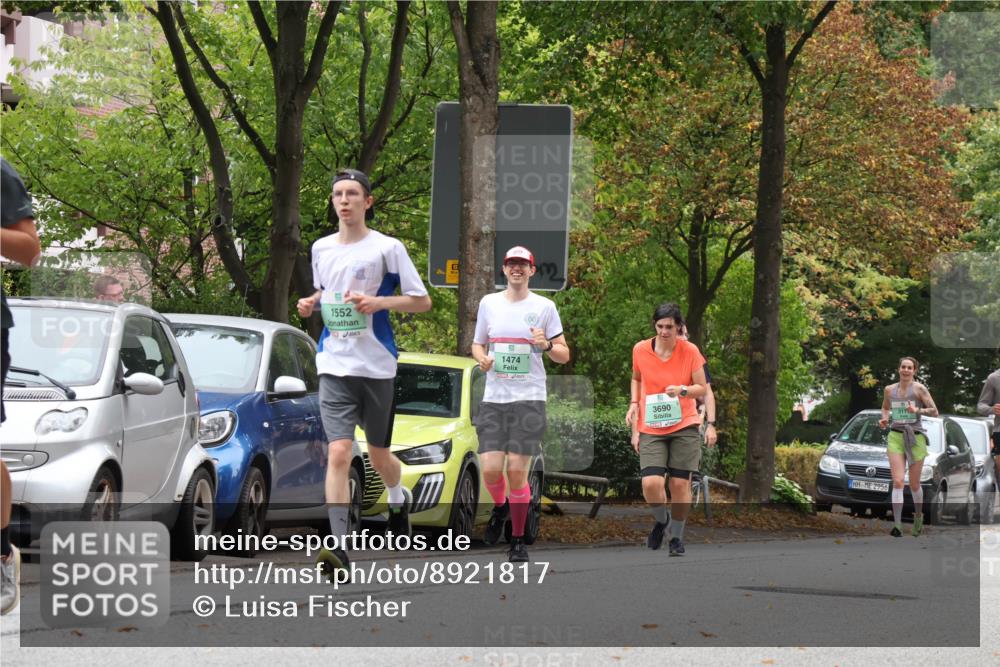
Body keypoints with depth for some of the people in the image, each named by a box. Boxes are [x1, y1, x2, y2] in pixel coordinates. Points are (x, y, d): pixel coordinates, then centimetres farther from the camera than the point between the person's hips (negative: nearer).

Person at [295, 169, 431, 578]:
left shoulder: (387, 248, -3)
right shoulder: (321, 249, 10)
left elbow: (422, 301, -2)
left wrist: (378, 302, -17)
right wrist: (311, 304, 4)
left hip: (377, 366, -2)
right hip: (334, 366, 2)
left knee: (378, 456, 12)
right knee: (338, 454, -14)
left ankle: (398, 498, 47)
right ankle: (338, 547, -19)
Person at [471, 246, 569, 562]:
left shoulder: (544, 307, 3)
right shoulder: (489, 302, 11)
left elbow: (564, 355, 6)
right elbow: (477, 344, 21)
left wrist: (547, 345, -15)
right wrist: (482, 358, -2)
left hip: (529, 398, -2)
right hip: (493, 397, 2)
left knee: (517, 471, -8)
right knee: (490, 469, -8)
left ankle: (518, 540, 6)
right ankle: (500, 507, 26)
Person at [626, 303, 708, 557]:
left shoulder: (690, 351, -5)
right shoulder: (640, 350, -1)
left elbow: (702, 389, 1)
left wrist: (682, 390, -19)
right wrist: (634, 403, 4)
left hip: (685, 426, -1)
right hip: (651, 429, 1)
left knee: (680, 483, -2)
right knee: (651, 483, -15)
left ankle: (677, 537, 18)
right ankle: (661, 520, 17)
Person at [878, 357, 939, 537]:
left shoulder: (919, 389, -2)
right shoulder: (889, 390, 9)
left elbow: (934, 412, -3)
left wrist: (918, 410, -20)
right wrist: (884, 419, 7)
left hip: (915, 437, -2)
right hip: (895, 436, 2)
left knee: (914, 484, 7)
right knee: (898, 482, -13)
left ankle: (918, 516, 34)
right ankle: (897, 525, -21)